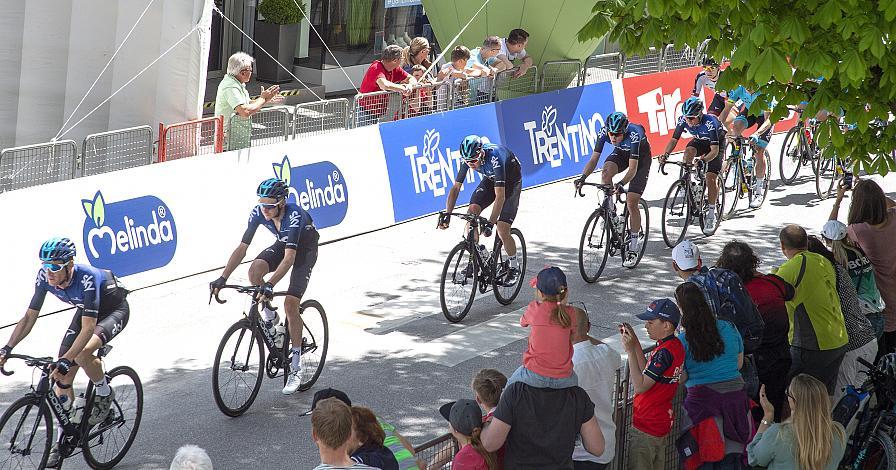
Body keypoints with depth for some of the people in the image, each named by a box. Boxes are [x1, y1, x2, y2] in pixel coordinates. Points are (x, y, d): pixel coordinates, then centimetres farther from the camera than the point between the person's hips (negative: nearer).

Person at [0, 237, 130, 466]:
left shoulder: (87, 278, -39)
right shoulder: (45, 277, -22)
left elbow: (88, 329, -42)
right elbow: (30, 316, -13)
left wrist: (66, 361, -52)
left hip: (114, 310, -6)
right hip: (85, 309, 6)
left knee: (83, 352, -34)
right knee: (62, 377, -3)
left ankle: (105, 393, -5)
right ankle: (63, 437, 11)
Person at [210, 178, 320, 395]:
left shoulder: (294, 215, -38)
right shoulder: (259, 213, -22)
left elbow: (290, 257, -45)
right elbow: (242, 247, -21)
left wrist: (270, 285, -56)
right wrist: (222, 278, -30)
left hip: (305, 249, -5)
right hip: (282, 244, 5)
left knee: (290, 303, -17)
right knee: (254, 270, -26)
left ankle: (296, 366, -6)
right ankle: (269, 318, 1)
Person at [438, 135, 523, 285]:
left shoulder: (494, 158, -40)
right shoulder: (468, 159, -22)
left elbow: (500, 196, -43)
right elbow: (456, 188, -16)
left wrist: (491, 223, -49)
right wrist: (447, 214, -27)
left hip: (511, 181, -6)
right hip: (490, 179, 6)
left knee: (502, 230, -15)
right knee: (471, 212, -17)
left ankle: (514, 267, 8)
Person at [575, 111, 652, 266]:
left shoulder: (633, 135, -39)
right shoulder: (604, 132, -28)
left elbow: (633, 169, -41)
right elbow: (593, 160, -25)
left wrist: (621, 183, -58)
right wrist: (583, 177, -42)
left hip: (641, 156, -4)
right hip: (621, 153, 4)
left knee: (631, 203, -12)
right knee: (606, 172, -31)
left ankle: (633, 249, -1)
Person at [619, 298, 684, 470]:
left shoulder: (664, 352, -24)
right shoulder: (676, 345, 6)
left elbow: (640, 386, -24)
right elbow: (648, 372, 13)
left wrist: (630, 351, -22)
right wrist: (635, 342, 7)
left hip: (646, 426, -10)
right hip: (663, 421, 10)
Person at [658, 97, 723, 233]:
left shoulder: (710, 123, -38)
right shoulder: (683, 120, -25)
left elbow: (714, 150, -39)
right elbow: (674, 140, -20)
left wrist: (704, 160, -56)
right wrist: (666, 154, -38)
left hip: (717, 143, -4)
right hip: (700, 141, 4)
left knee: (711, 177, -14)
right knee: (689, 151, -31)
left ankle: (711, 213, -5)